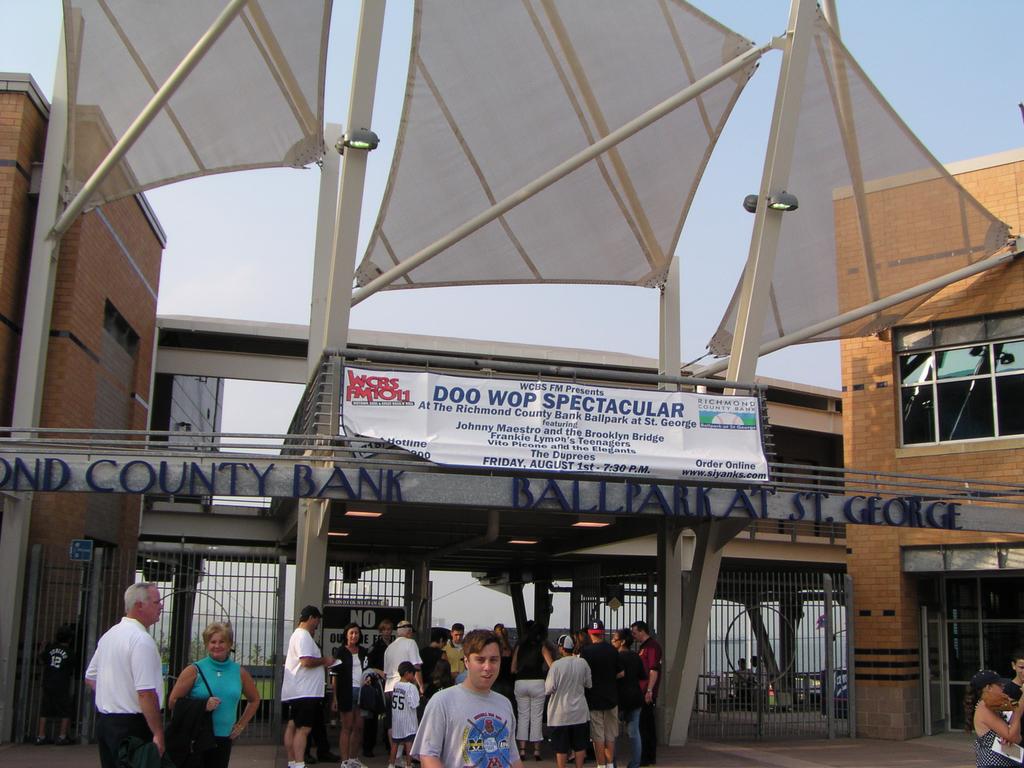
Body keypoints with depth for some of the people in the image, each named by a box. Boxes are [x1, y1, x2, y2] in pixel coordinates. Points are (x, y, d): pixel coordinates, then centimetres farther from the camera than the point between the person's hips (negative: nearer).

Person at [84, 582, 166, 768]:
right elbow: (146, 693, -23)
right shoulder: (142, 640, -17)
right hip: (131, 725, -9)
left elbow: (90, 678, 22)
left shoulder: (109, 635, 12)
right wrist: (158, 734, -19)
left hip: (103, 720, 9)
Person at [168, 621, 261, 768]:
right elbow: (173, 702, -4)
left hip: (223, 739, 3)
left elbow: (254, 700, 24)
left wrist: (241, 724, 14)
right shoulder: (195, 670, -1)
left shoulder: (239, 672, 9)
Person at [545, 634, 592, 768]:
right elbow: (589, 684, 5)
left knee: (561, 747, 7)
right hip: (580, 712, 3)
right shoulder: (582, 663, -6)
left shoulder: (556, 665, -17)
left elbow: (549, 689, -15)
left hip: (561, 713, -3)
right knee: (580, 745, 14)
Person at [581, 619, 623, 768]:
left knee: (598, 736, 3)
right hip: (611, 698, 3)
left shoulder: (586, 651, -11)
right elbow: (621, 673, 3)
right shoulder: (613, 650, -2)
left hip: (593, 699, -3)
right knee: (610, 736, 12)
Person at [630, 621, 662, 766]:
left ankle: (645, 758, -3)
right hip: (642, 693, 10)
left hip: (647, 694, -10)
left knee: (643, 725, -7)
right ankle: (650, 756, 19)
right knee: (648, 725, 13)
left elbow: (654, 670, -21)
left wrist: (649, 690, -24)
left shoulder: (652, 646, -13)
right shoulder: (642, 646, 19)